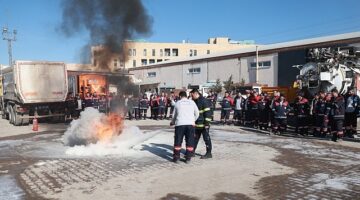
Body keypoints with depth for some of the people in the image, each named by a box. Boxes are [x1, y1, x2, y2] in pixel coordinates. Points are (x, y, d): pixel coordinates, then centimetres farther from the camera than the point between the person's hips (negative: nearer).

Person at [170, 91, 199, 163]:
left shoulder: (177, 103, 10)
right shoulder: (192, 102, 11)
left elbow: (174, 115, 16)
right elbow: (197, 114, 15)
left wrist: (172, 122, 35)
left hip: (180, 124, 0)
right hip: (190, 124, 1)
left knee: (178, 141, 8)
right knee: (190, 141, 8)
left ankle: (176, 157, 12)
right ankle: (188, 157, 9)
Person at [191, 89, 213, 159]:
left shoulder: (204, 101, -14)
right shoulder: (195, 101, 14)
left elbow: (207, 113, -18)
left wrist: (207, 123, -21)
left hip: (203, 125, -9)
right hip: (197, 124, 9)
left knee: (206, 138, 0)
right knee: (195, 138, 16)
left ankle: (209, 153, 9)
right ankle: (192, 152, 26)